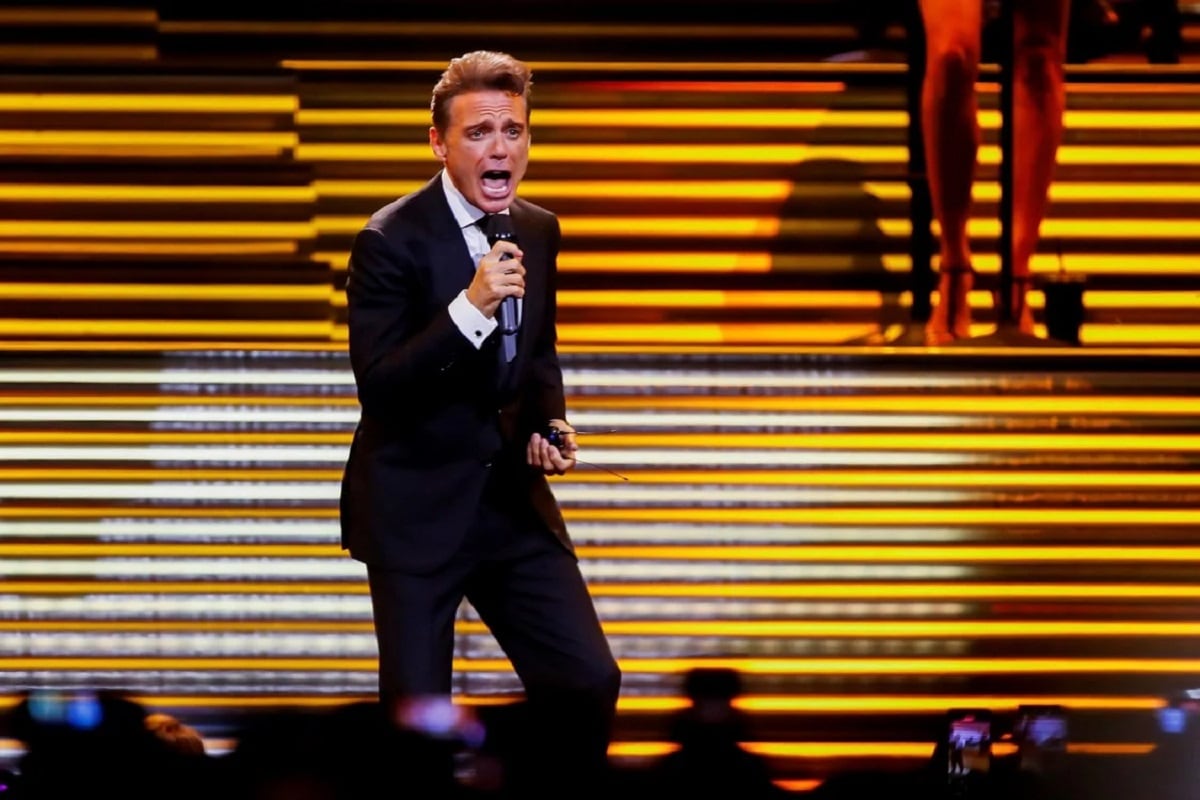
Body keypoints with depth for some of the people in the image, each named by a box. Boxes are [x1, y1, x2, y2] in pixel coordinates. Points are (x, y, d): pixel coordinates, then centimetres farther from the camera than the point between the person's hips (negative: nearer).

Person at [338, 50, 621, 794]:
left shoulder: (539, 232, 5)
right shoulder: (392, 242, -16)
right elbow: (378, 385, -22)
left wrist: (551, 423, 2)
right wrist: (469, 306, -32)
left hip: (513, 499, 6)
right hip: (417, 506, -5)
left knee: (588, 681, 0)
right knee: (419, 713, 0)